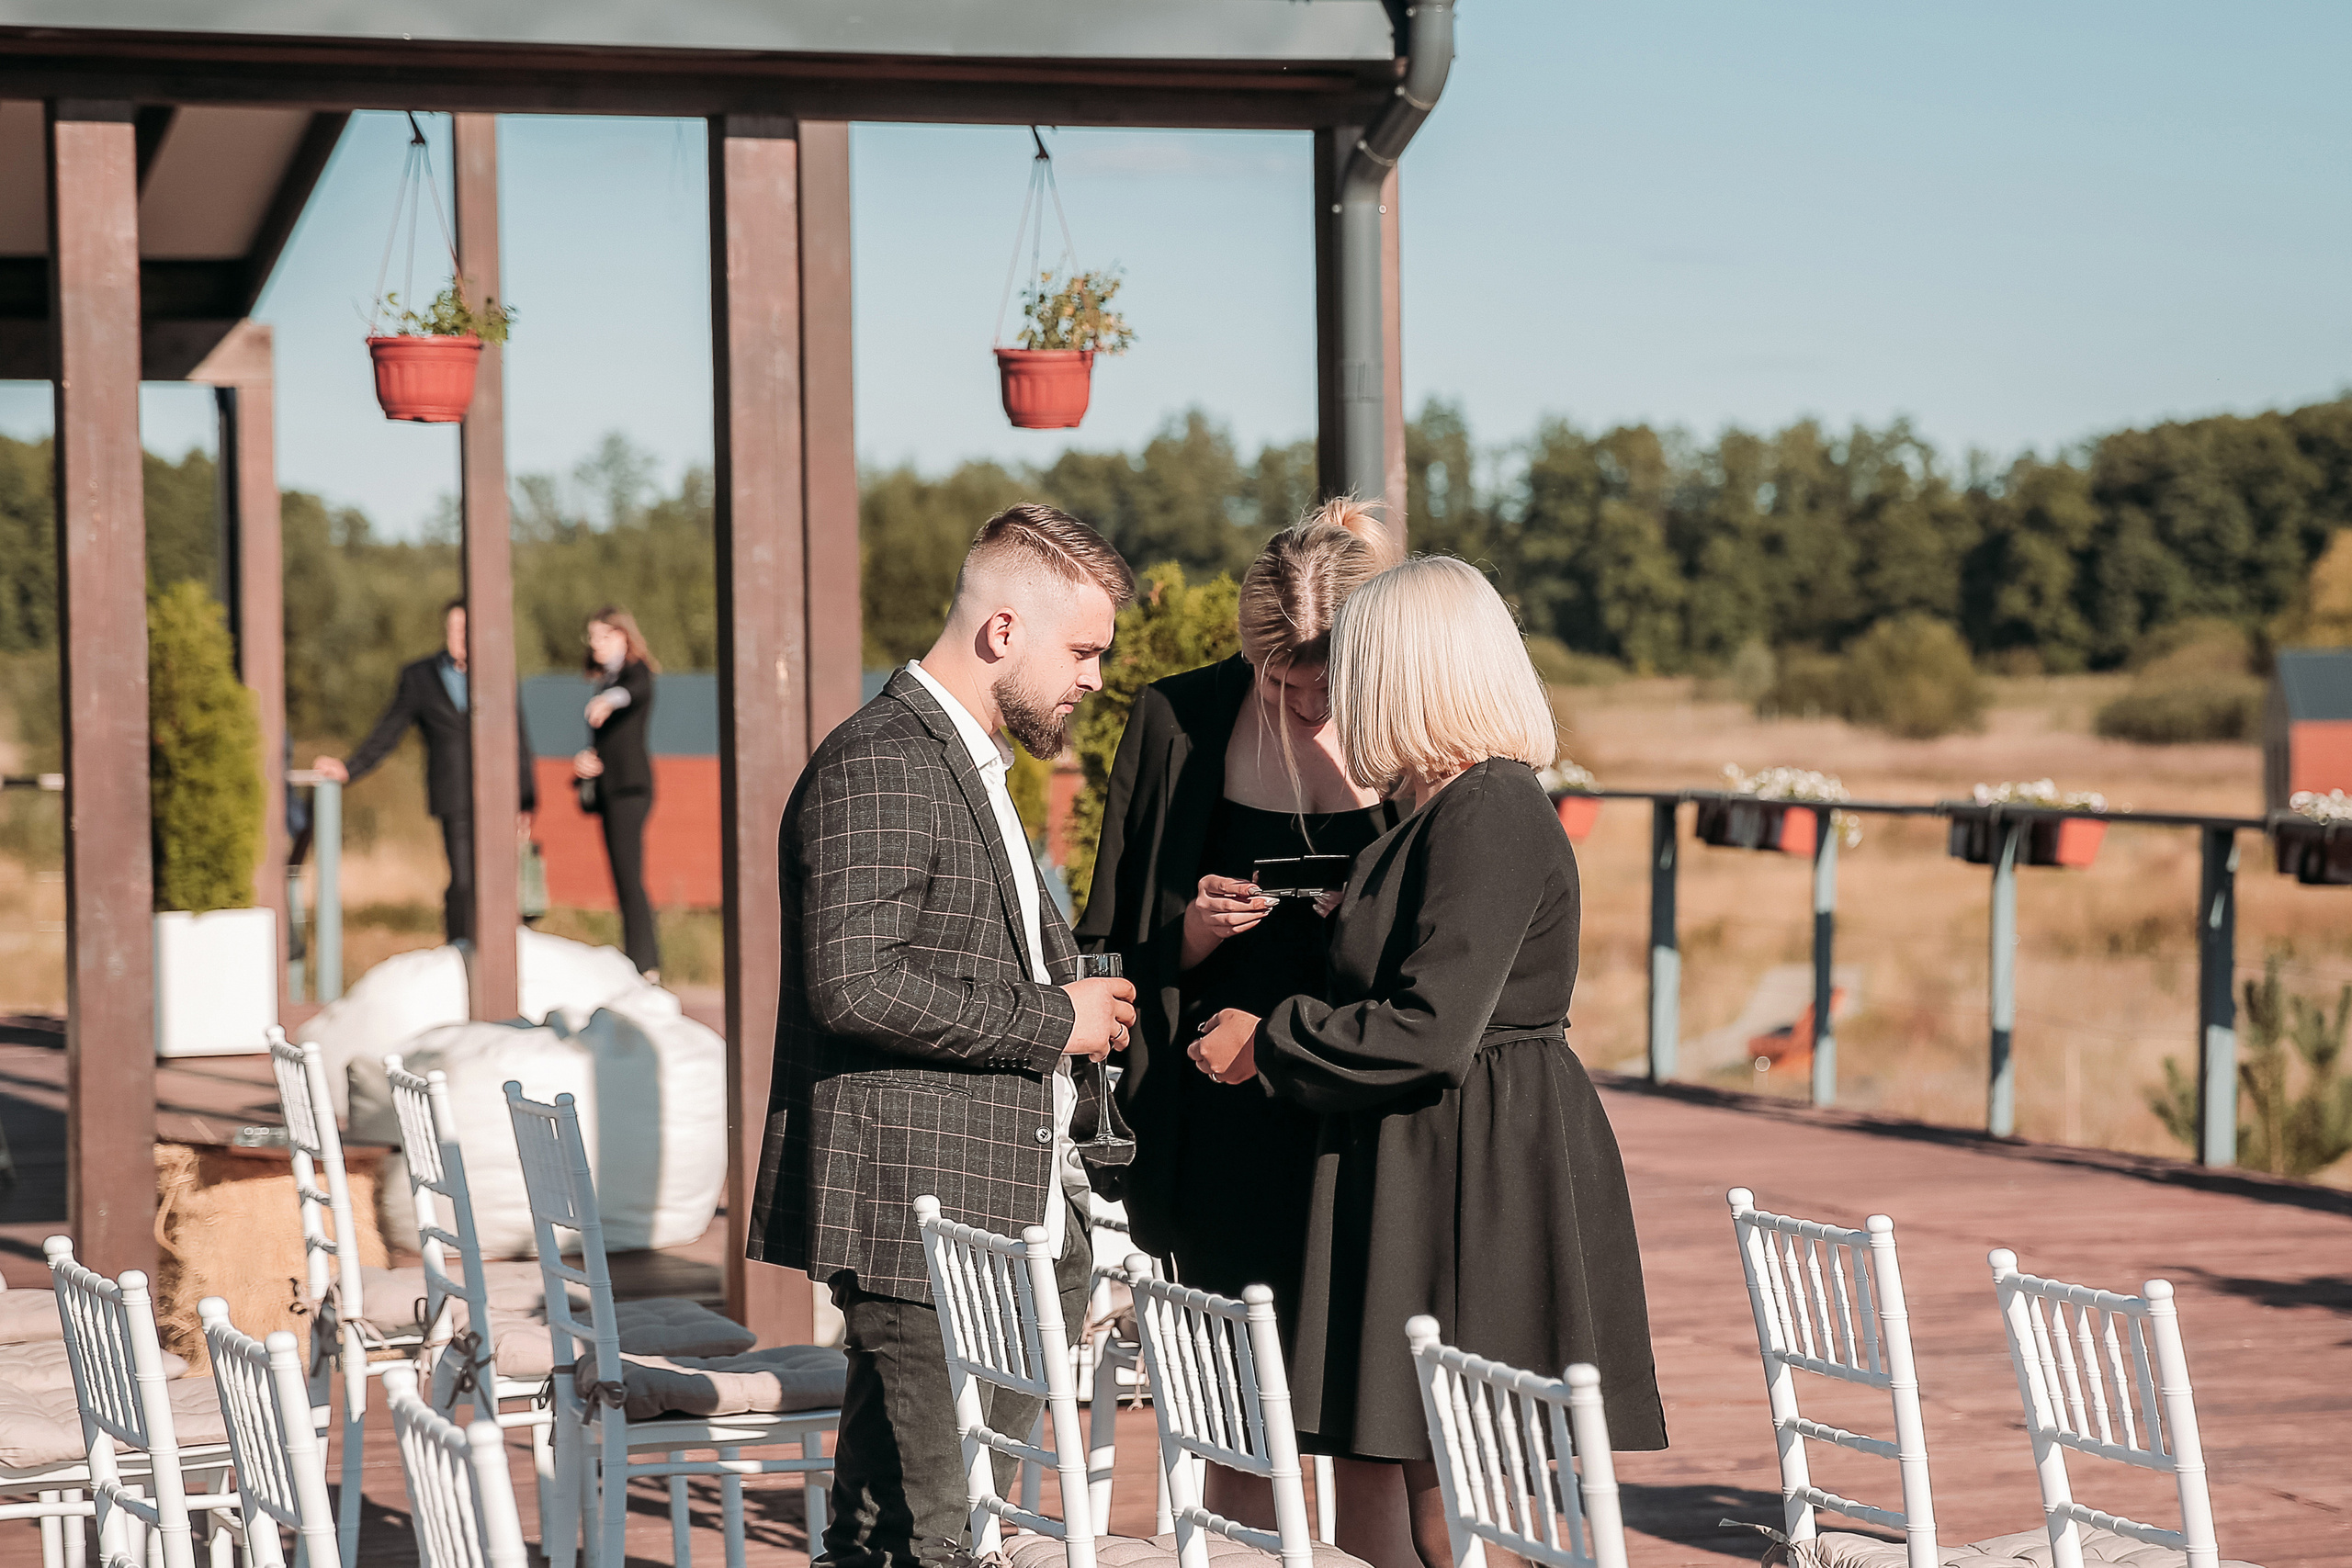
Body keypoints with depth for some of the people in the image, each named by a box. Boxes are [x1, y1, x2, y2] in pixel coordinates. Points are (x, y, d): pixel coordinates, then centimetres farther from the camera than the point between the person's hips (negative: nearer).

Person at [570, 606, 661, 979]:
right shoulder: (605, 679, 21)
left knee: (628, 875, -14)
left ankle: (643, 965, -16)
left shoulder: (635, 671, -5)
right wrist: (582, 757, 2)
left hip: (630, 786, -9)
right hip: (609, 789, 9)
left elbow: (638, 690, -31)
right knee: (624, 880, 8)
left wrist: (611, 699, -52)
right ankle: (647, 962, 11)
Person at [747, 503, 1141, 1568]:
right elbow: (854, 986, -23)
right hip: (918, 1216, -10)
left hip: (999, 1228, 10)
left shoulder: (970, 766, 21)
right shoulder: (878, 768, -13)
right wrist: (1052, 1021, -14)